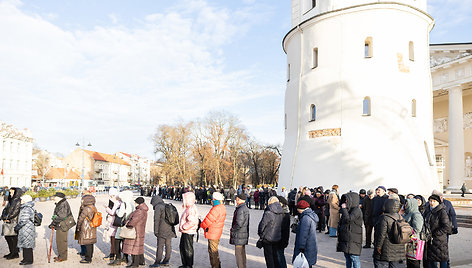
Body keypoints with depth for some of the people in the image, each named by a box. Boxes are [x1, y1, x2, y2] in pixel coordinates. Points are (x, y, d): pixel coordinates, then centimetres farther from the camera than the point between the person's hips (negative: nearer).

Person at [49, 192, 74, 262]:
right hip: (59, 226, 10)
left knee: (62, 241, -3)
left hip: (63, 226, -10)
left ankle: (63, 257, 5)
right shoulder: (59, 204, 14)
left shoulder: (63, 205, -18)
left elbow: (61, 216, -23)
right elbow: (57, 215, 20)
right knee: (59, 240, 16)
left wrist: (53, 223, -17)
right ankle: (60, 255, 27)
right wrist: (53, 223, 10)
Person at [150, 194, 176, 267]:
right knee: (168, 245, 10)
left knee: (160, 246, -4)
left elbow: (157, 219, -13)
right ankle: (166, 261, 17)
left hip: (162, 230, -8)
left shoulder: (158, 207, -6)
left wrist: (156, 231, -11)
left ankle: (157, 262, -1)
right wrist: (173, 231, 24)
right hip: (170, 229, 8)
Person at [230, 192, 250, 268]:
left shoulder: (240, 210, -19)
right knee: (242, 252, 16)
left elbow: (239, 223, -23)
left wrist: (232, 230, -8)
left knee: (238, 253, -3)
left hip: (239, 235, -10)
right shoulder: (246, 208, 12)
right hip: (244, 234, 10)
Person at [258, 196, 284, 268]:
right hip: (277, 238, 6)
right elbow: (281, 225, 7)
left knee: (269, 256, 5)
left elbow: (262, 225, -14)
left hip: (267, 238, -6)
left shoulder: (268, 213, -20)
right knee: (275, 255, 20)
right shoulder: (281, 213, -1)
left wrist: (261, 234, 2)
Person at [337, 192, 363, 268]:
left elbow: (348, 219, -25)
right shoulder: (349, 209, 15)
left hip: (353, 240, -9)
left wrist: (344, 209, -16)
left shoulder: (357, 210, -13)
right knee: (347, 256, 15)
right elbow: (343, 221, 25)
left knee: (354, 257, -7)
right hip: (346, 238, 9)